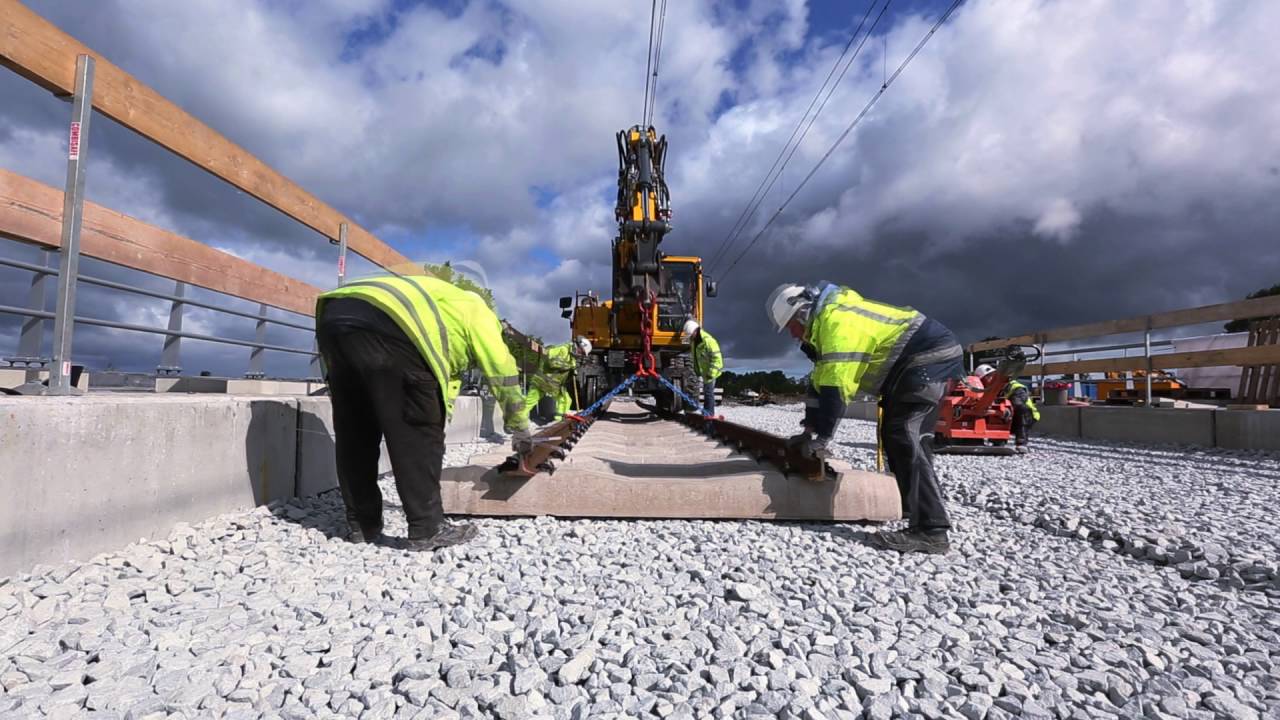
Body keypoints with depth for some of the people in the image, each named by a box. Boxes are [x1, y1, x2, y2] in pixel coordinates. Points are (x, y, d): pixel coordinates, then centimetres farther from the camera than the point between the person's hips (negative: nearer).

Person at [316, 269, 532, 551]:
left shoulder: (441, 303, 41)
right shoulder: (476, 311, 22)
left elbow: (446, 374, 42)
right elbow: (502, 372, 20)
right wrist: (520, 428, 29)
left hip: (334, 320, 9)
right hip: (385, 326, -9)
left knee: (354, 436, 17)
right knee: (419, 434, 0)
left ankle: (361, 524, 25)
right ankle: (427, 529, 5)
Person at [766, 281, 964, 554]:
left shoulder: (836, 321, -20)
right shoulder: (825, 324, 15)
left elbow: (836, 386, -25)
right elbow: (820, 381, 18)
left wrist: (821, 438, -20)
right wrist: (810, 430, 16)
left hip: (930, 356, -11)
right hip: (920, 362, 11)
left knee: (904, 437, -17)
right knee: (898, 436, 10)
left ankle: (931, 531, -18)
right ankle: (922, 514, 14)